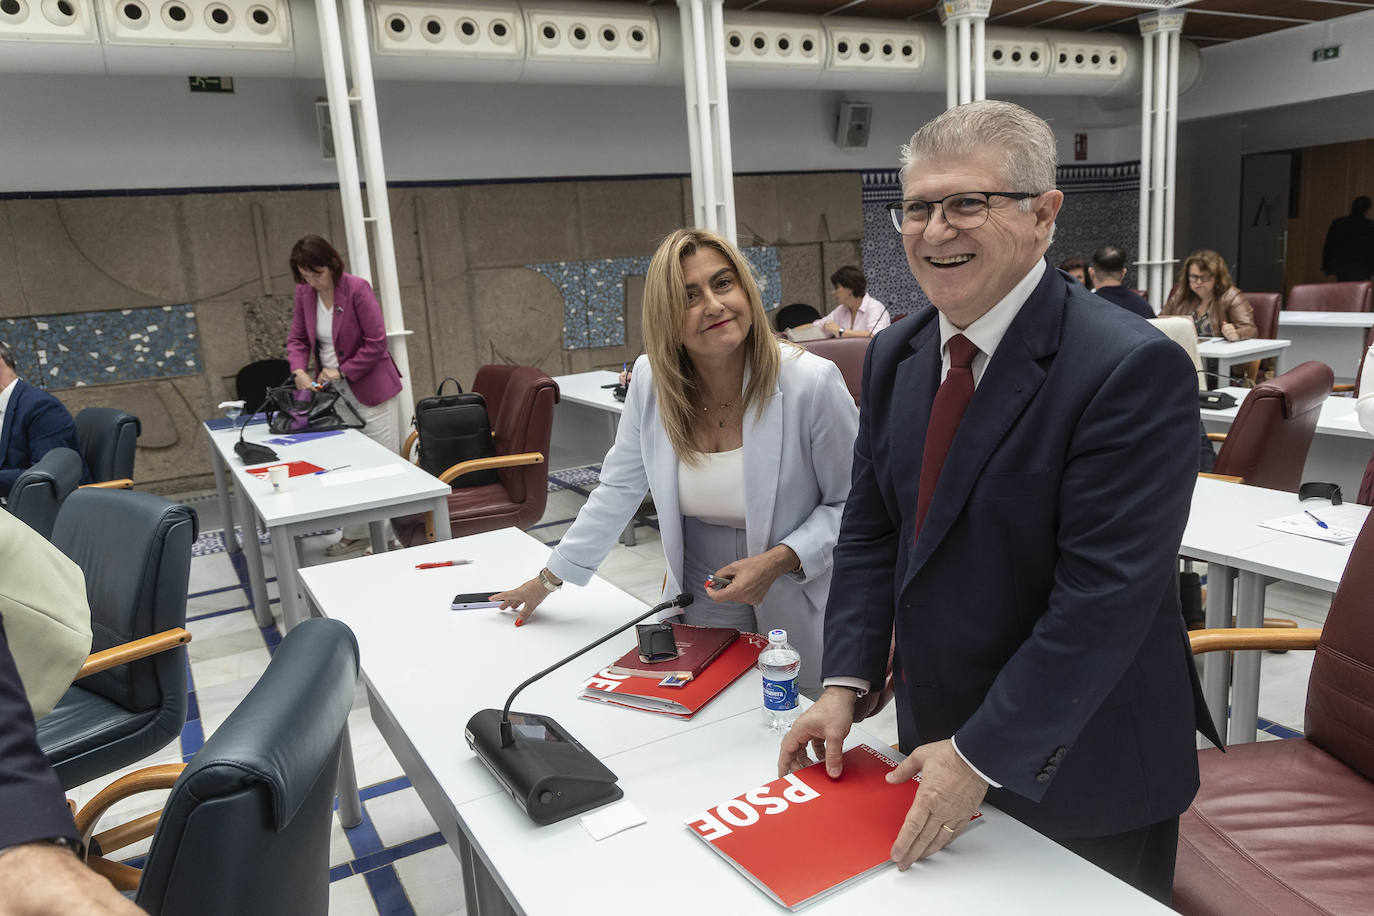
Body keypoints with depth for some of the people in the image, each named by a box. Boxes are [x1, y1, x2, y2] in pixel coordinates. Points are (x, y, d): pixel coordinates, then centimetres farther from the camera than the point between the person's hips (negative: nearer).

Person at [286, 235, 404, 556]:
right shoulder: (304, 292, 3)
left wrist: (343, 371, -16)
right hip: (332, 390, 6)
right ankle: (355, 534, 18)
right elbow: (297, 339, 10)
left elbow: (376, 342, -15)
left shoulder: (357, 289, -15)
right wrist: (300, 370, -9)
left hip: (369, 388, -6)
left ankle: (389, 534, 7)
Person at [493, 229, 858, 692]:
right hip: (693, 615, 3)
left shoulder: (812, 382, -18)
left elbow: (853, 504, -8)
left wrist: (780, 561, -21)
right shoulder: (651, 381, -7)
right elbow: (617, 491, 5)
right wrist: (549, 579, 9)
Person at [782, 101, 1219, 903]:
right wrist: (846, 682, -6)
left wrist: (983, 755, -21)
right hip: (937, 734, 6)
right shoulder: (896, 356, 0)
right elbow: (870, 531, 3)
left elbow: (1106, 595, -25)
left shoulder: (1134, 368, -22)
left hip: (1080, 770, -6)